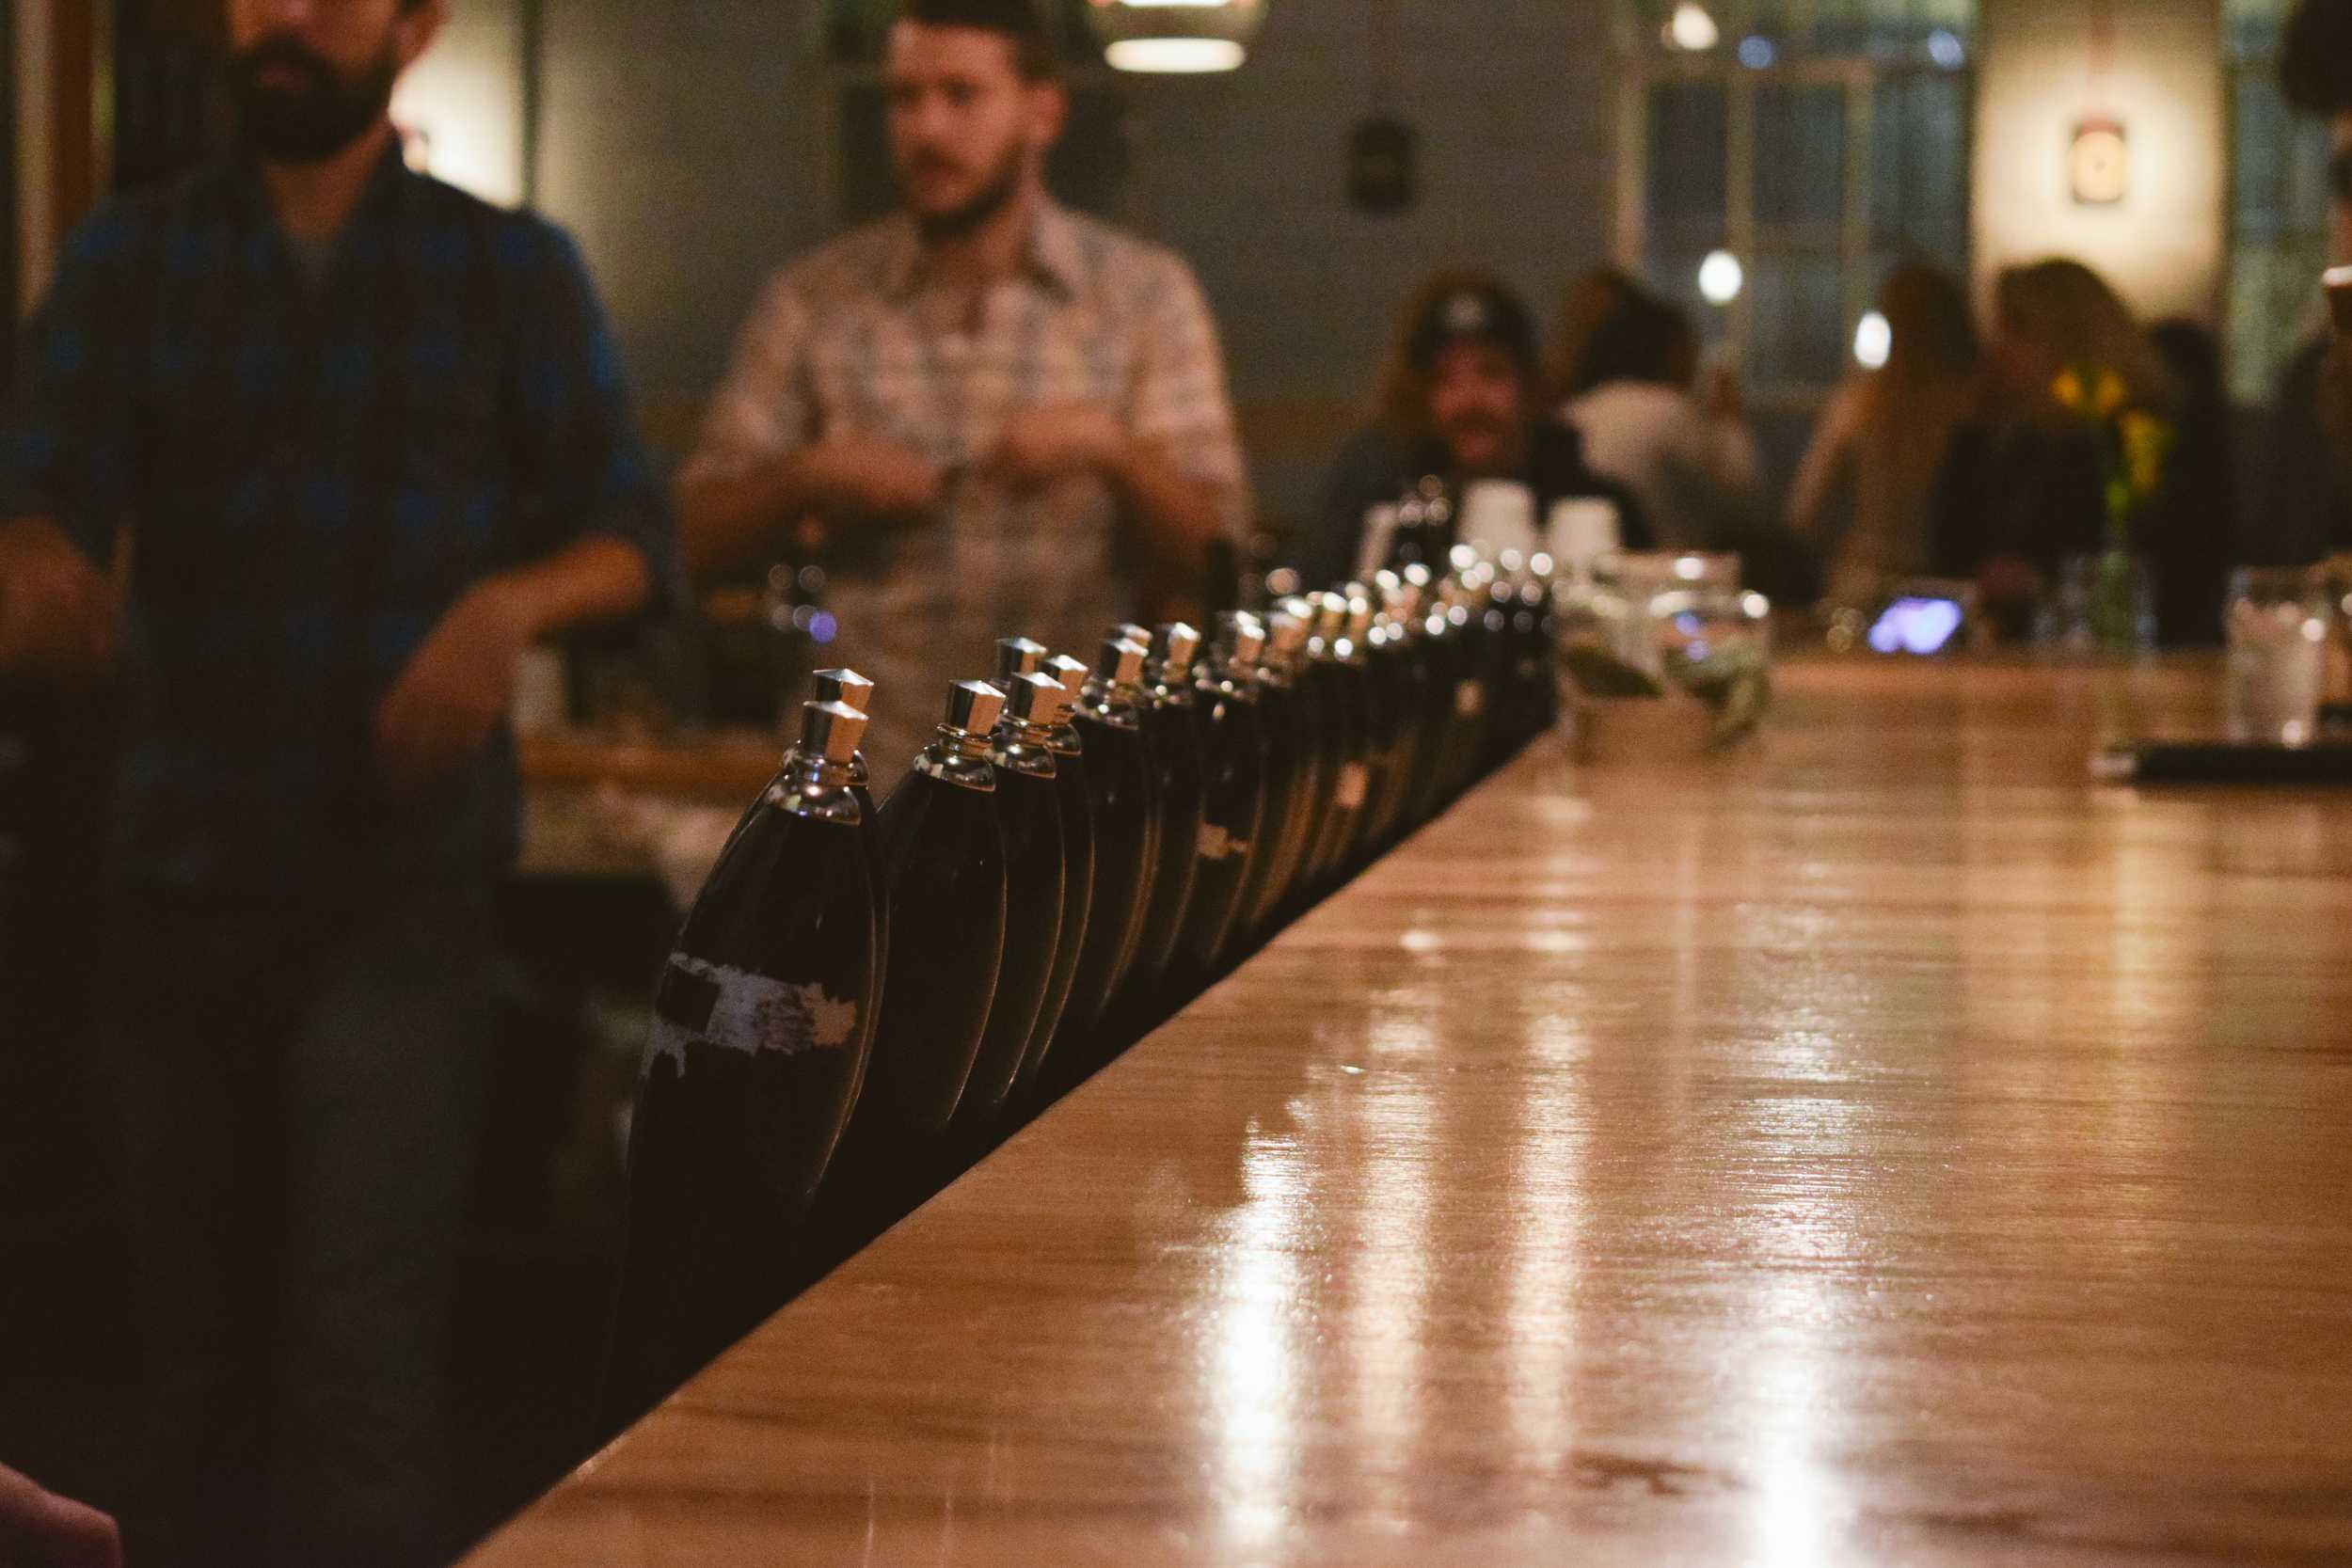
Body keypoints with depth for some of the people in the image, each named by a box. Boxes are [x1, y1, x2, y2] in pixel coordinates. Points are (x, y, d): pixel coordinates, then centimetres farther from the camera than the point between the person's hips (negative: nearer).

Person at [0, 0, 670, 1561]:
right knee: (196, 1338, 10)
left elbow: (634, 537, 5)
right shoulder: (128, 263, 7)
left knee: (364, 1356, -9)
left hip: (404, 882, -2)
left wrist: (514, 604, -17)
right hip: (179, 875, 2)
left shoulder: (514, 274, 5)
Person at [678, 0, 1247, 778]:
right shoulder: (813, 300, 3)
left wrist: (1115, 451, -20)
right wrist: (802, 479, -14)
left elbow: (1210, 560, -2)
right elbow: (700, 537, 5)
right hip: (859, 772, 1)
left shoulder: (1146, 295, 1)